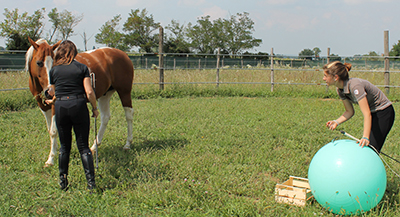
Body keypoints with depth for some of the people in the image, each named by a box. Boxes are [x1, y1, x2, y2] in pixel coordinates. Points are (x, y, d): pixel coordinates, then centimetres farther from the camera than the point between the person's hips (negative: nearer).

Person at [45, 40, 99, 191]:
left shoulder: (54, 70, 7)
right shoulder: (82, 68, 1)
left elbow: (53, 93, 13)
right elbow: (89, 92, -6)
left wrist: (52, 101, 35)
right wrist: (95, 108, 7)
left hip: (60, 106, 2)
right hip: (79, 105, -1)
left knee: (64, 146, 14)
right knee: (83, 146, 4)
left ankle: (63, 181, 19)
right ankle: (91, 182, -2)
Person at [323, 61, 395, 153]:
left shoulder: (354, 86, -31)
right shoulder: (340, 89, -5)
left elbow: (367, 114, -35)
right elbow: (350, 112, 6)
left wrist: (365, 137, -43)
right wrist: (336, 122, -12)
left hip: (384, 112, -9)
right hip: (373, 113, 9)